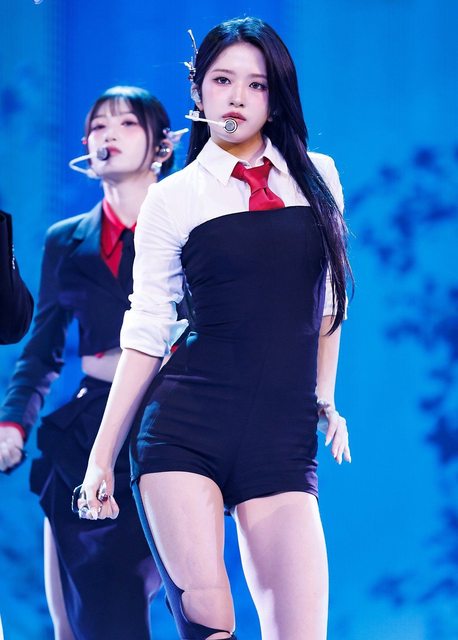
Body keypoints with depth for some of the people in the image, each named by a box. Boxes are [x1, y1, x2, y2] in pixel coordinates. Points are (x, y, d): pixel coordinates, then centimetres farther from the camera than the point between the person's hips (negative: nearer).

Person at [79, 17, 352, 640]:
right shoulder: (173, 199, 5)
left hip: (283, 439, 2)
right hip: (185, 426, -2)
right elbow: (146, 334, 6)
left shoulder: (317, 177, 12)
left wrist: (325, 399, 19)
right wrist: (101, 459, 5)